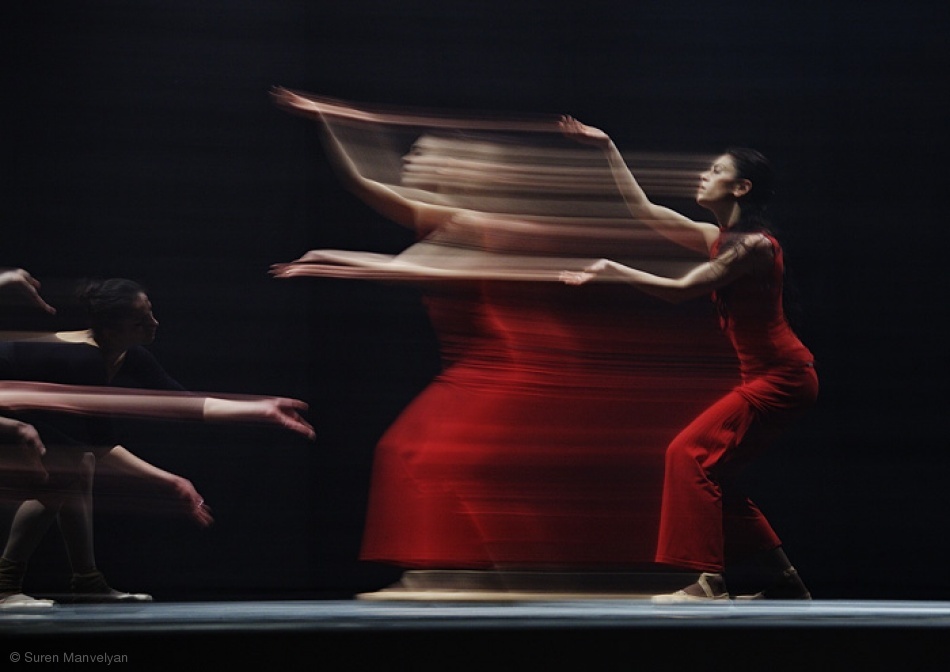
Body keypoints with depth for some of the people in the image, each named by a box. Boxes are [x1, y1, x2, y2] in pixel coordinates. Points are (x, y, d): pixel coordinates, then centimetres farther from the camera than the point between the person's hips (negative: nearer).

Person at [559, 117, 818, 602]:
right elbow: (644, 210, 13)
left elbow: (680, 290, -19)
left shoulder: (755, 245, -15)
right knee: (709, 471, 7)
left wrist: (613, 270, -16)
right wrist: (607, 148, 12)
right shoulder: (718, 238, 11)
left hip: (781, 378, -9)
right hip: (767, 376, 9)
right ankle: (781, 583, 13)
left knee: (691, 454, -14)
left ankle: (708, 583, -16)